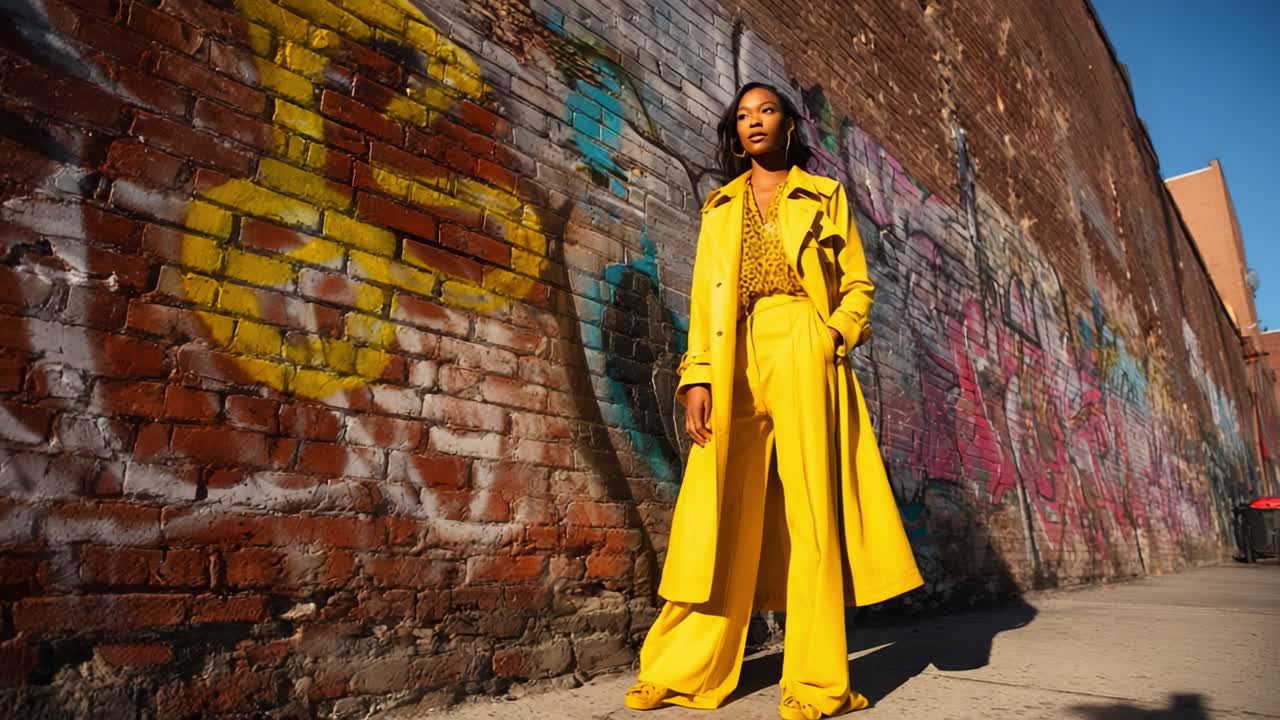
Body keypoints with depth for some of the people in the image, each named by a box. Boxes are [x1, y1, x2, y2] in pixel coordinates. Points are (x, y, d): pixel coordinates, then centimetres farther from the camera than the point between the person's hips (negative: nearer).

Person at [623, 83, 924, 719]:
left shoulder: (825, 197, 16)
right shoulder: (718, 209, 20)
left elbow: (858, 286, 11)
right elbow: (703, 300, 11)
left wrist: (831, 338, -9)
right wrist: (696, 377, -2)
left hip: (806, 362, -1)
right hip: (736, 367, 2)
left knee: (812, 509, -6)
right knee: (721, 516, -1)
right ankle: (685, 668, 8)